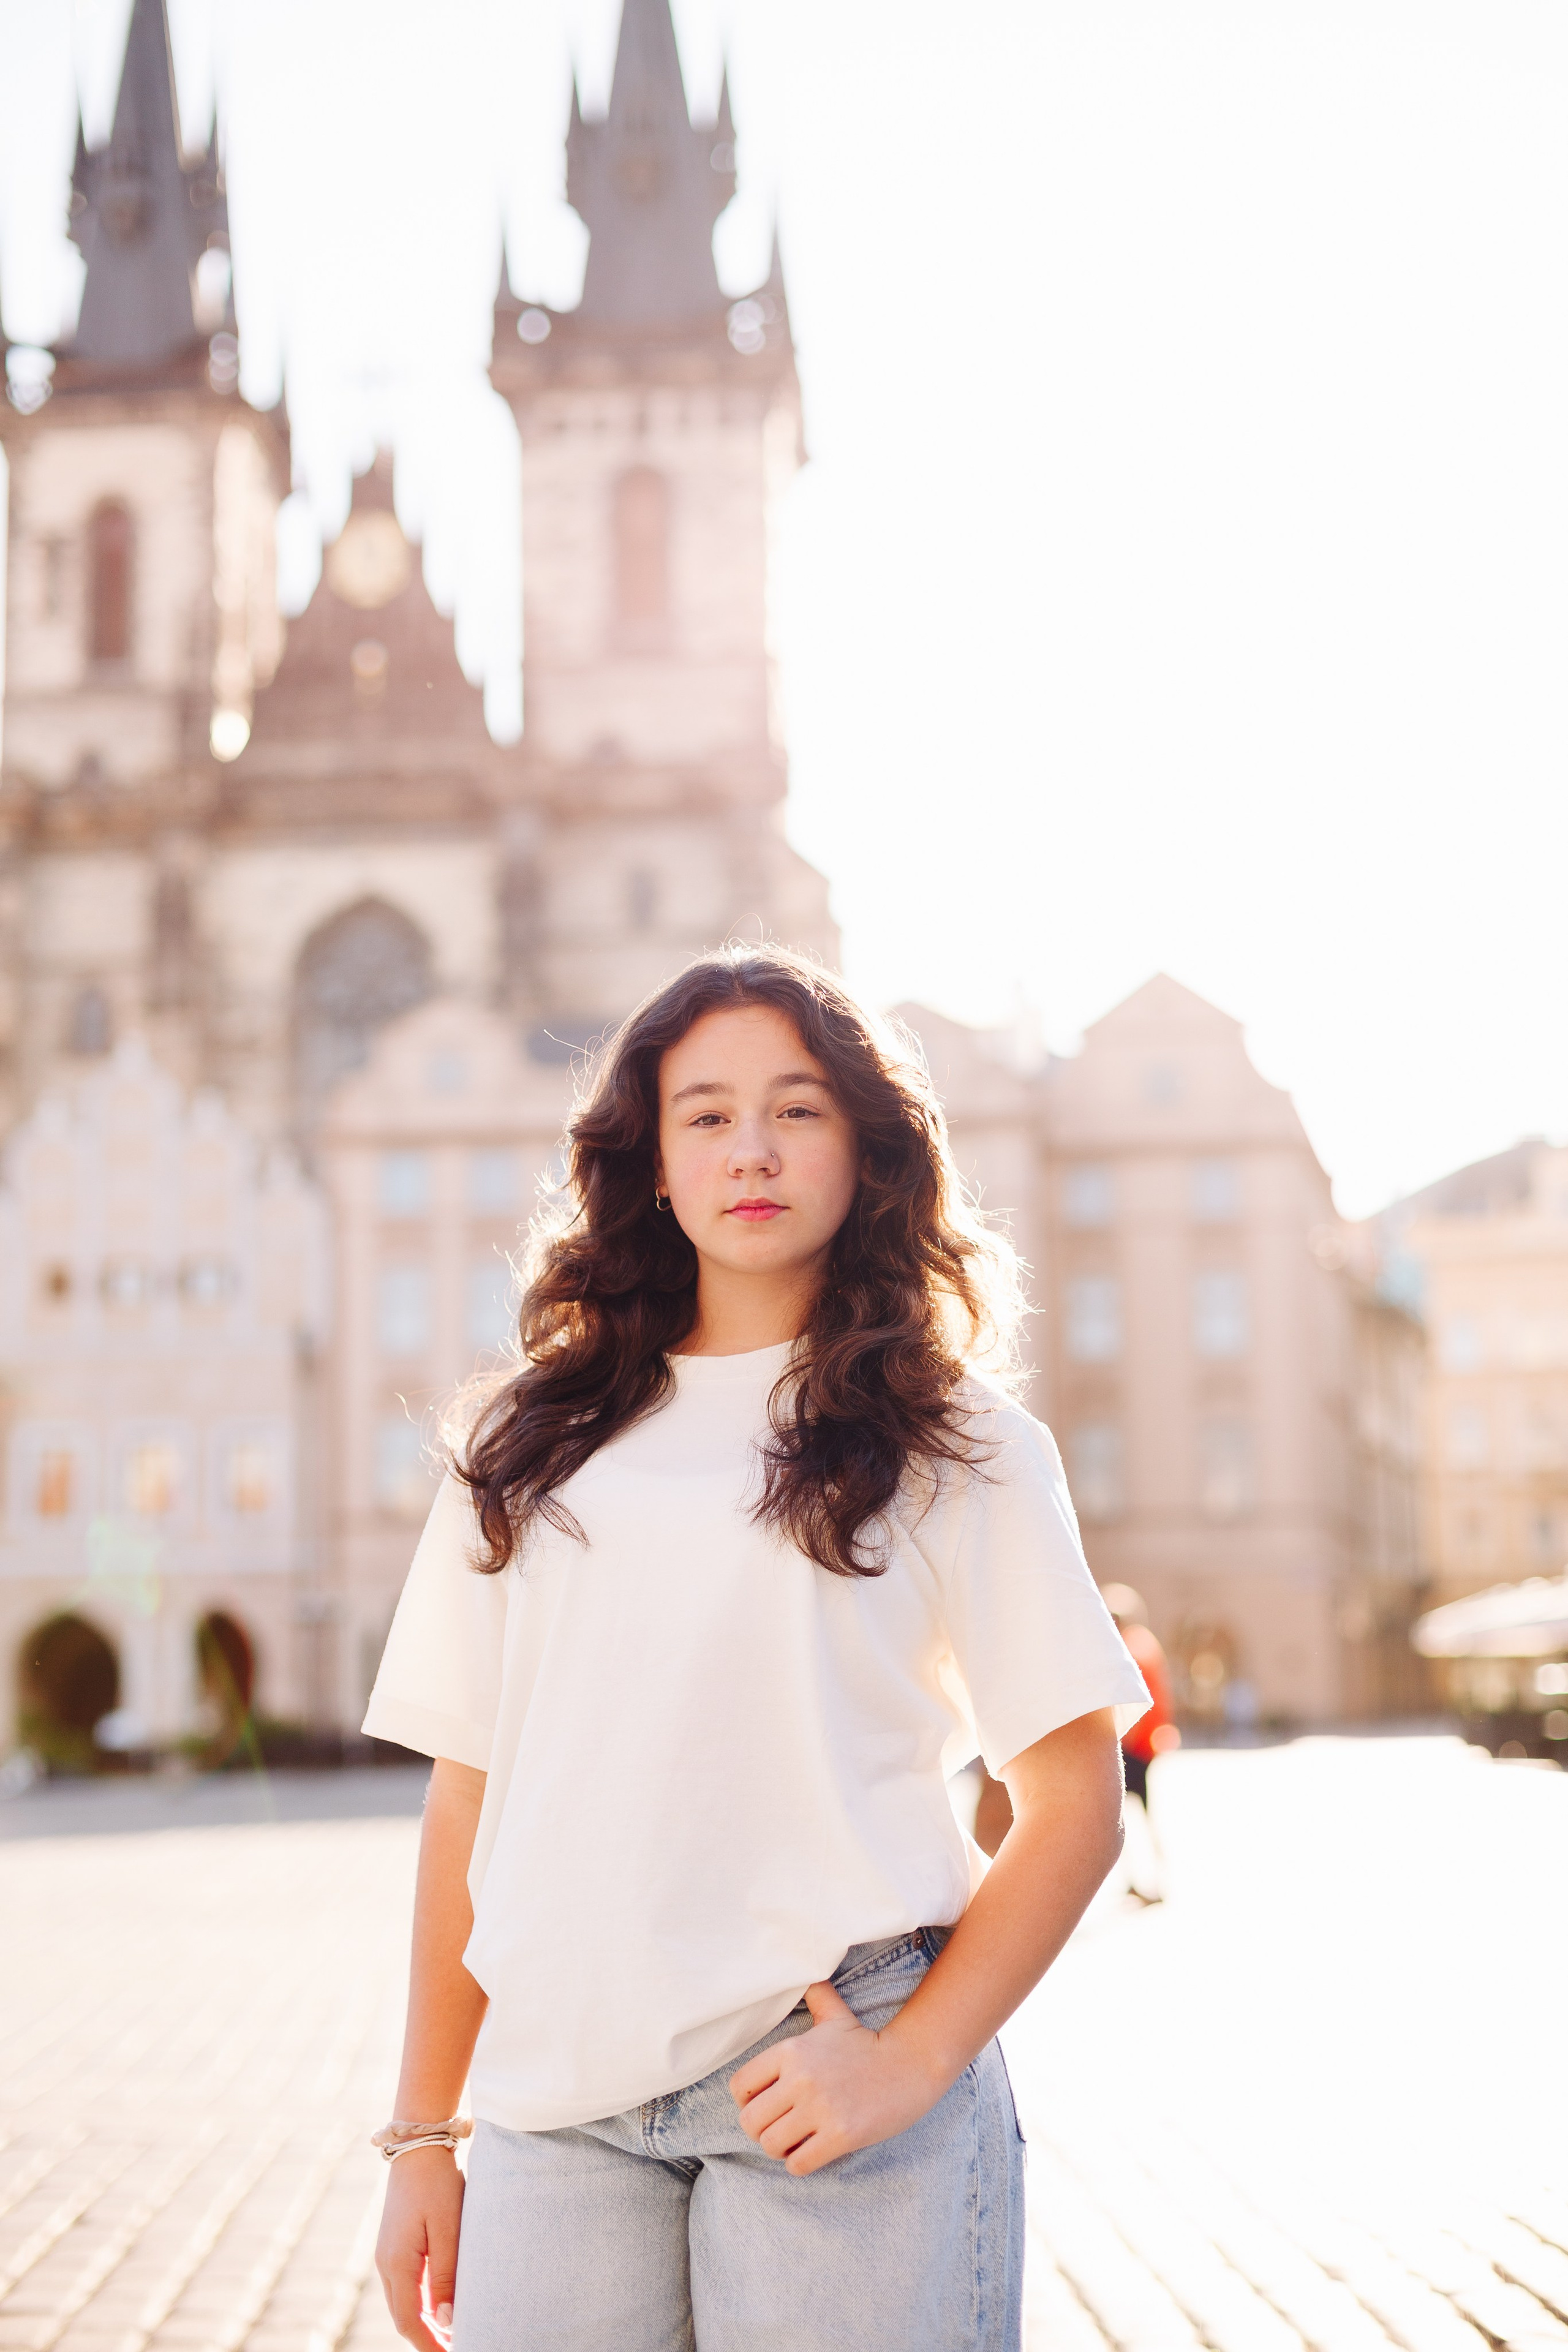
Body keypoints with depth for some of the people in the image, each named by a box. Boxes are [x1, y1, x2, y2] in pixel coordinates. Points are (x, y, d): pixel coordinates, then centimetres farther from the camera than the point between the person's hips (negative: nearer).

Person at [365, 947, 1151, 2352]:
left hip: (819, 2079, -2)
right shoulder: (537, 1447, 13)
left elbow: (1076, 1802, 1)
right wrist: (424, 2133, 11)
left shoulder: (954, 1446, 5)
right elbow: (471, 1792, 13)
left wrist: (914, 2061, -10)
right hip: (561, 2101, 2)